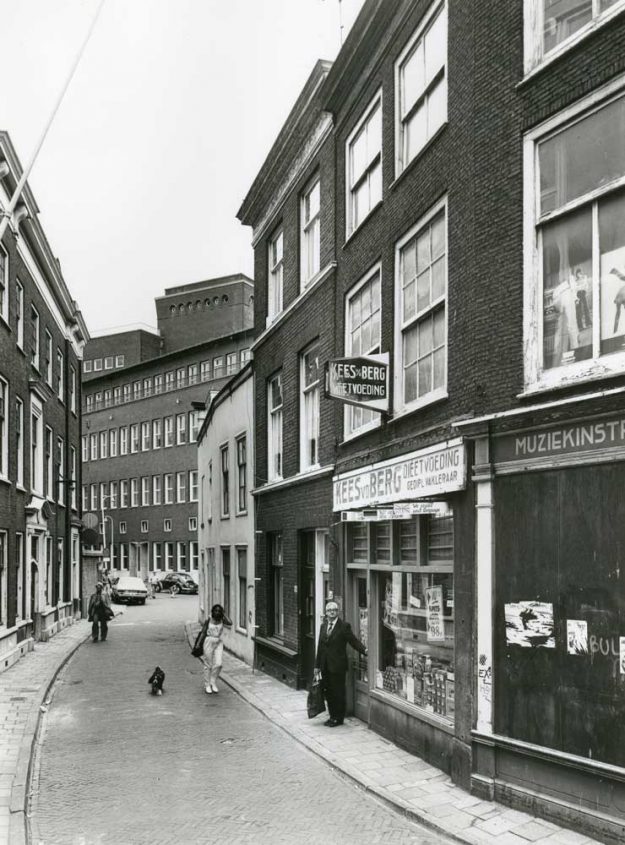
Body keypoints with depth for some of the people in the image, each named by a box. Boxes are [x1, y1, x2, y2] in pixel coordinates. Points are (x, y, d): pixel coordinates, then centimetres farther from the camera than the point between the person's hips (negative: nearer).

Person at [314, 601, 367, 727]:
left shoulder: (344, 626, -7)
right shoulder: (323, 626, 11)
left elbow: (353, 641, -11)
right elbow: (320, 647, 13)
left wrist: (364, 650, -28)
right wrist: (317, 665, 13)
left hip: (338, 666, -6)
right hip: (325, 666, 6)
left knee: (338, 693, 2)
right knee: (328, 692, 11)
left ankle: (339, 718, 14)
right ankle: (332, 716, 24)